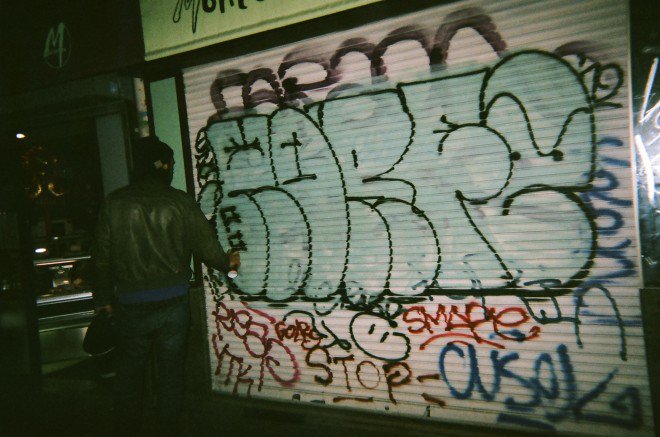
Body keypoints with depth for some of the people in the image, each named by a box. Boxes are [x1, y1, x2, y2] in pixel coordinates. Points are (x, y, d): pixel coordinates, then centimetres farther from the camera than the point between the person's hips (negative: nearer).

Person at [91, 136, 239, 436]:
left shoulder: (115, 203, -3)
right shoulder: (180, 202, -6)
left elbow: (101, 256, 0)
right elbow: (207, 246, -4)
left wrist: (103, 298, 13)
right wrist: (227, 262, 18)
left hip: (130, 306, 1)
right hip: (173, 303, -1)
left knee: (129, 374, 17)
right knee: (170, 373, 13)